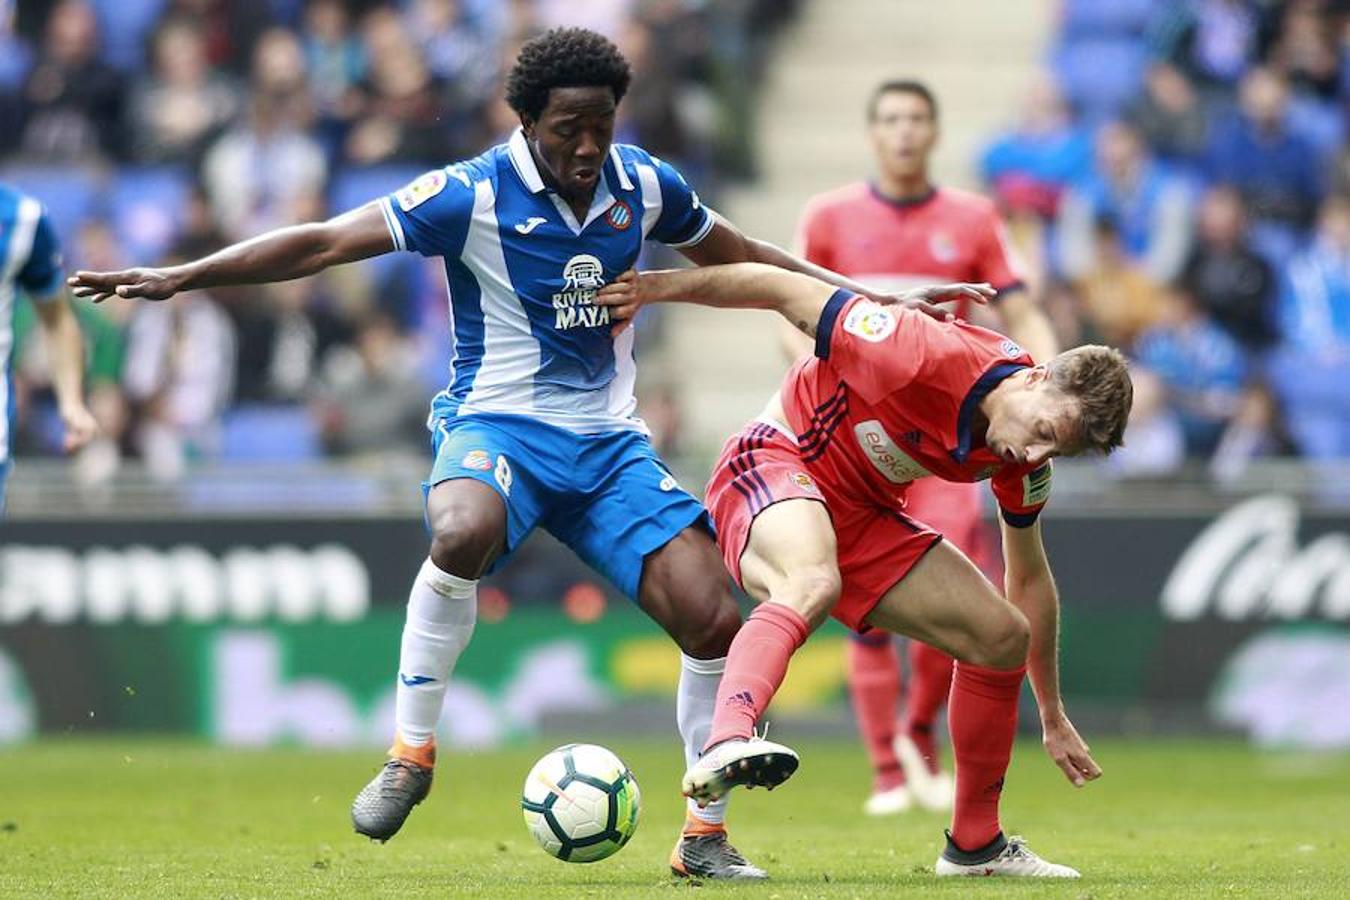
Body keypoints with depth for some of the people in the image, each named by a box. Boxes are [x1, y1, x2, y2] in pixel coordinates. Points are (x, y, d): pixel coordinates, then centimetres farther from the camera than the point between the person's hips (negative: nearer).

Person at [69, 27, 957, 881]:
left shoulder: (643, 185, 1)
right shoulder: (474, 194, -13)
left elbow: (742, 256, 19)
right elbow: (324, 243, -15)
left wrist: (875, 298, 20)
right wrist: (178, 278, -21)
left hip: (609, 438, 4)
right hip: (496, 423, -4)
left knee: (715, 622, -10)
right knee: (465, 532, -40)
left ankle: (706, 836, 8)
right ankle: (411, 751, -21)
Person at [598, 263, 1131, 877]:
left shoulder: (1023, 458, -5)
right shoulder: (930, 355, -29)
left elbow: (1028, 579, 12)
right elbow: (784, 290, -20)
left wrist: (1052, 716, 18)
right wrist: (655, 286, -13)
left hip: (863, 516, 8)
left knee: (1004, 636, 2)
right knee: (814, 584, -41)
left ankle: (975, 844, 16)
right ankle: (725, 746, -65)